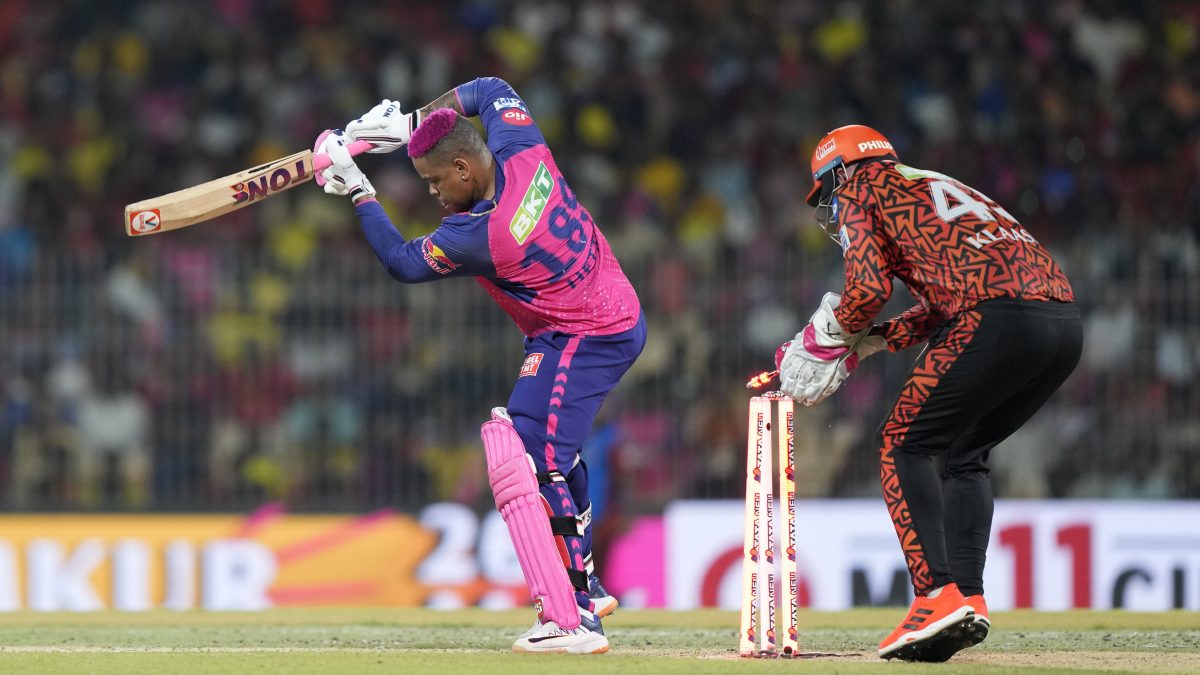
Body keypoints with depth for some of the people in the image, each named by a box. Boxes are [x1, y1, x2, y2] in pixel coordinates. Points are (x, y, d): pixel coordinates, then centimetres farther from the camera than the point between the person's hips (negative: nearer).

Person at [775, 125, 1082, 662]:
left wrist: (830, 334, 17)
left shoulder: (860, 188, 13)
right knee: (963, 455, 21)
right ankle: (968, 597, 9)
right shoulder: (931, 186, 36)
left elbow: (868, 288, -1)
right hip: (1066, 322, 8)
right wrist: (869, 341, 27)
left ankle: (939, 594, -15)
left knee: (904, 444, 1)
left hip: (997, 316, -8)